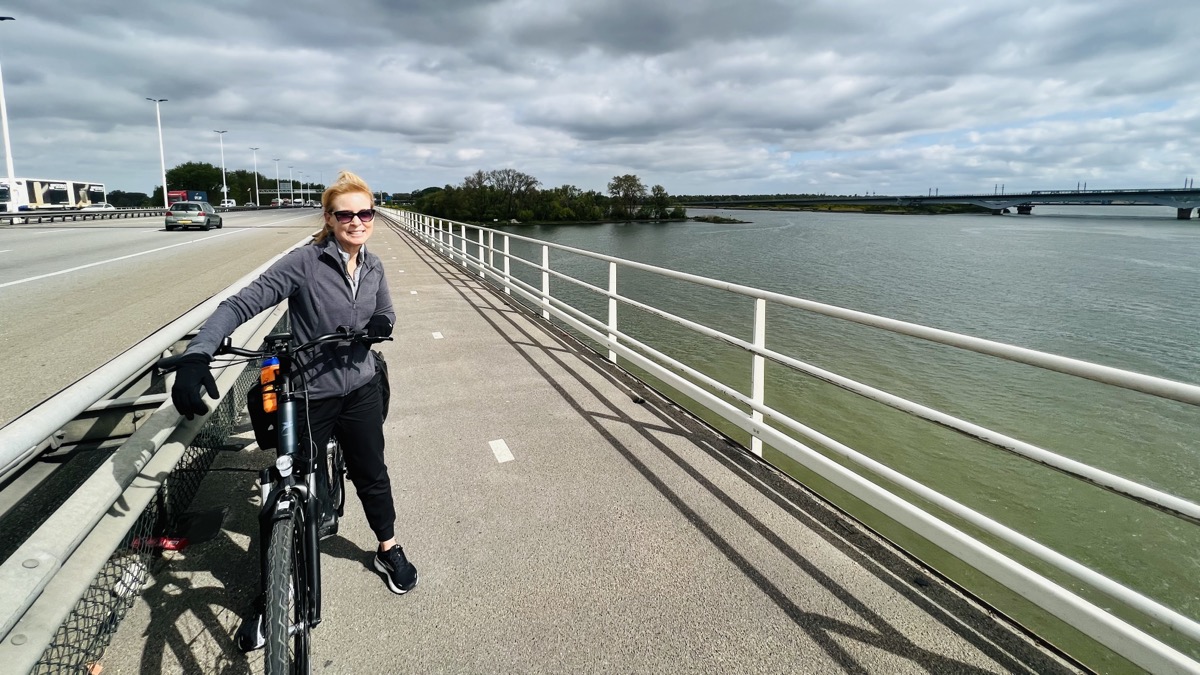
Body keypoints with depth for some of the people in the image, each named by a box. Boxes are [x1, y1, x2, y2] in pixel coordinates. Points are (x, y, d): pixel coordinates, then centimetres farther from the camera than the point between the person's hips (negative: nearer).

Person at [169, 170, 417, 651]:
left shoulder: (372, 267, 1)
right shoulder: (305, 263, -18)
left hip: (361, 391, 4)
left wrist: (379, 325, -14)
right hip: (308, 396, -4)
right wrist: (196, 356, -39)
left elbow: (385, 317, 12)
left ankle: (388, 550, 43)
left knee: (372, 474, 19)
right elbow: (241, 304, -25)